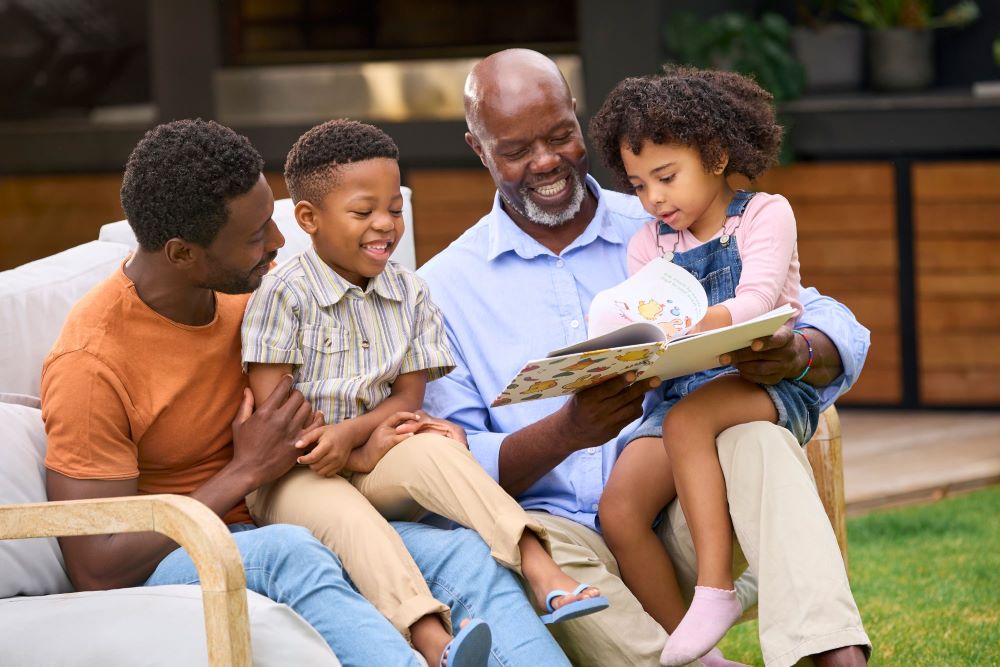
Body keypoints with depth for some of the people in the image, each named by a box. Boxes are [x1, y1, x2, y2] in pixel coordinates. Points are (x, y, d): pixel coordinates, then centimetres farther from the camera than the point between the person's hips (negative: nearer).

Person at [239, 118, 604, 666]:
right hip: (293, 477, -4)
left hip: (372, 462, 4)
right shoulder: (284, 295, -6)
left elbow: (408, 397, 3)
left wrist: (347, 433, -17)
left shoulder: (409, 293, 9)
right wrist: (362, 454, -12)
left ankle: (539, 567, -44)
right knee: (345, 516, -35)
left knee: (433, 451, -28)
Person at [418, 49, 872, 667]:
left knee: (757, 437, -29)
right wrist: (566, 432, -21)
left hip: (687, 525, 1)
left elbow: (838, 328, 7)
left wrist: (797, 355, -19)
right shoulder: (444, 287, 10)